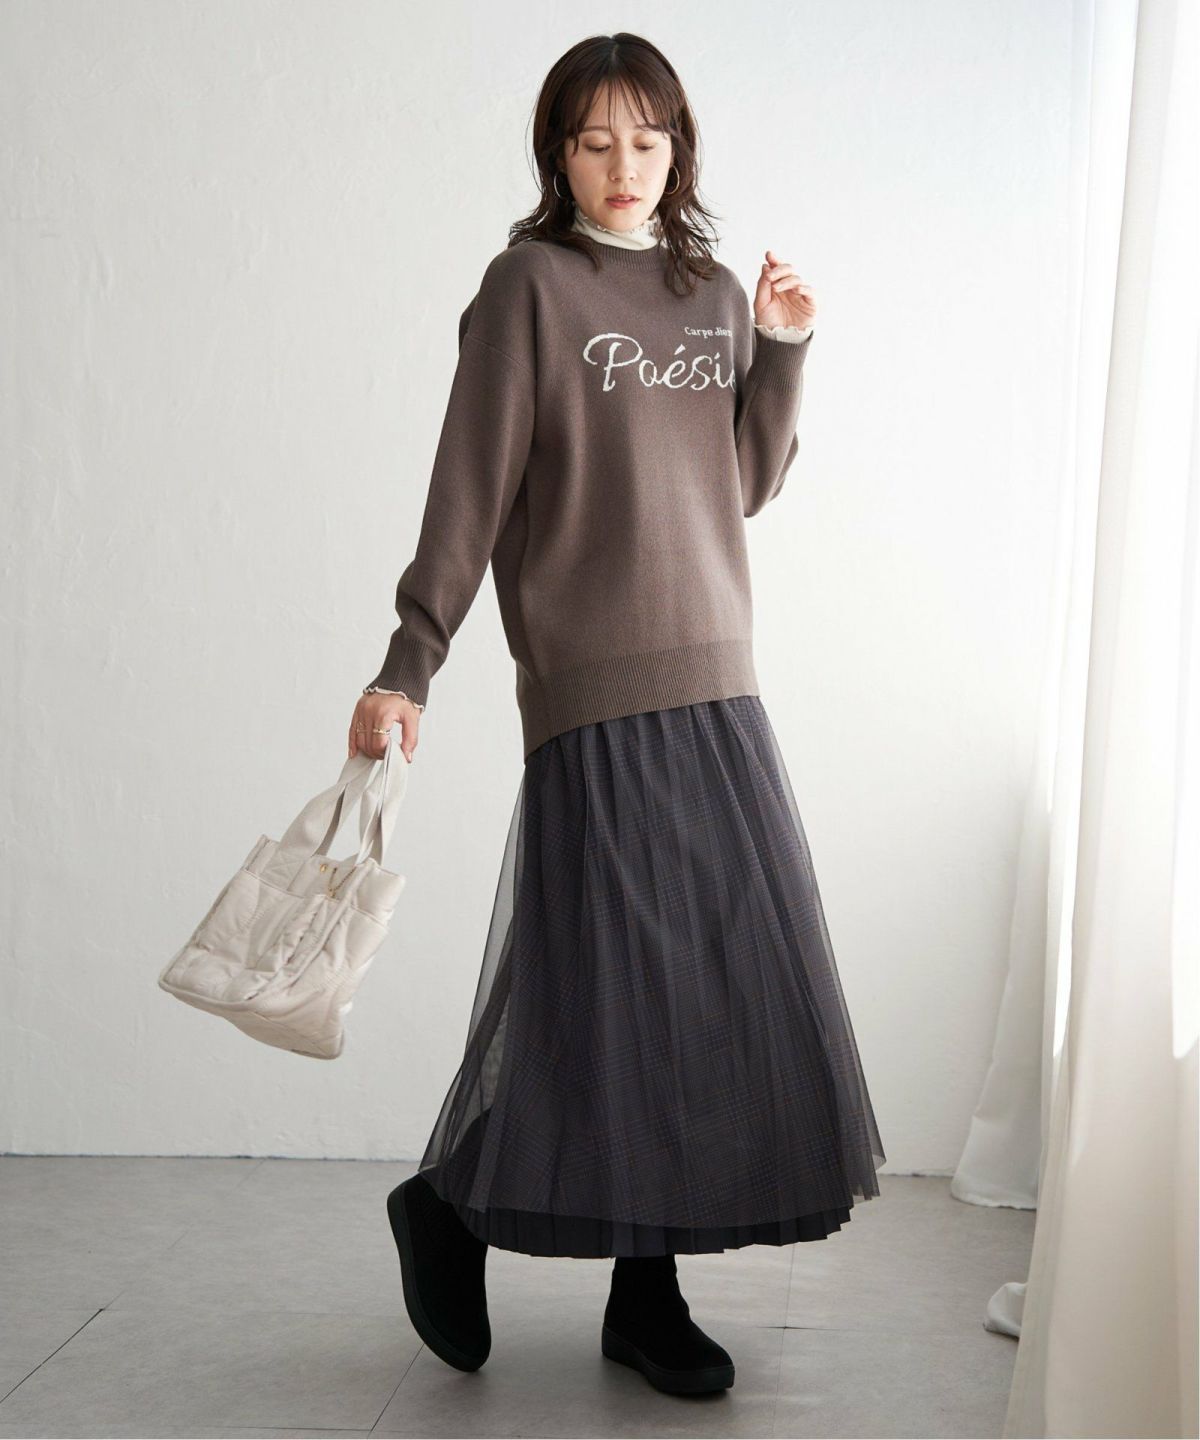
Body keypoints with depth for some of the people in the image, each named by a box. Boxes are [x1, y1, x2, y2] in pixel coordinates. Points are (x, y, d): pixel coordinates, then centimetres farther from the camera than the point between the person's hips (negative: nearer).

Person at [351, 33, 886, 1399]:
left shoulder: (714, 292, 15)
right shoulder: (530, 286, -2)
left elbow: (747, 484, 15)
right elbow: (471, 487, -6)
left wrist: (784, 351, 2)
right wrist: (408, 665, -10)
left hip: (718, 684, 6)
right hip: (592, 687, -6)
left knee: (718, 988, 4)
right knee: (601, 985, -4)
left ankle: (648, 1294, 16)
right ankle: (445, 1205, 21)